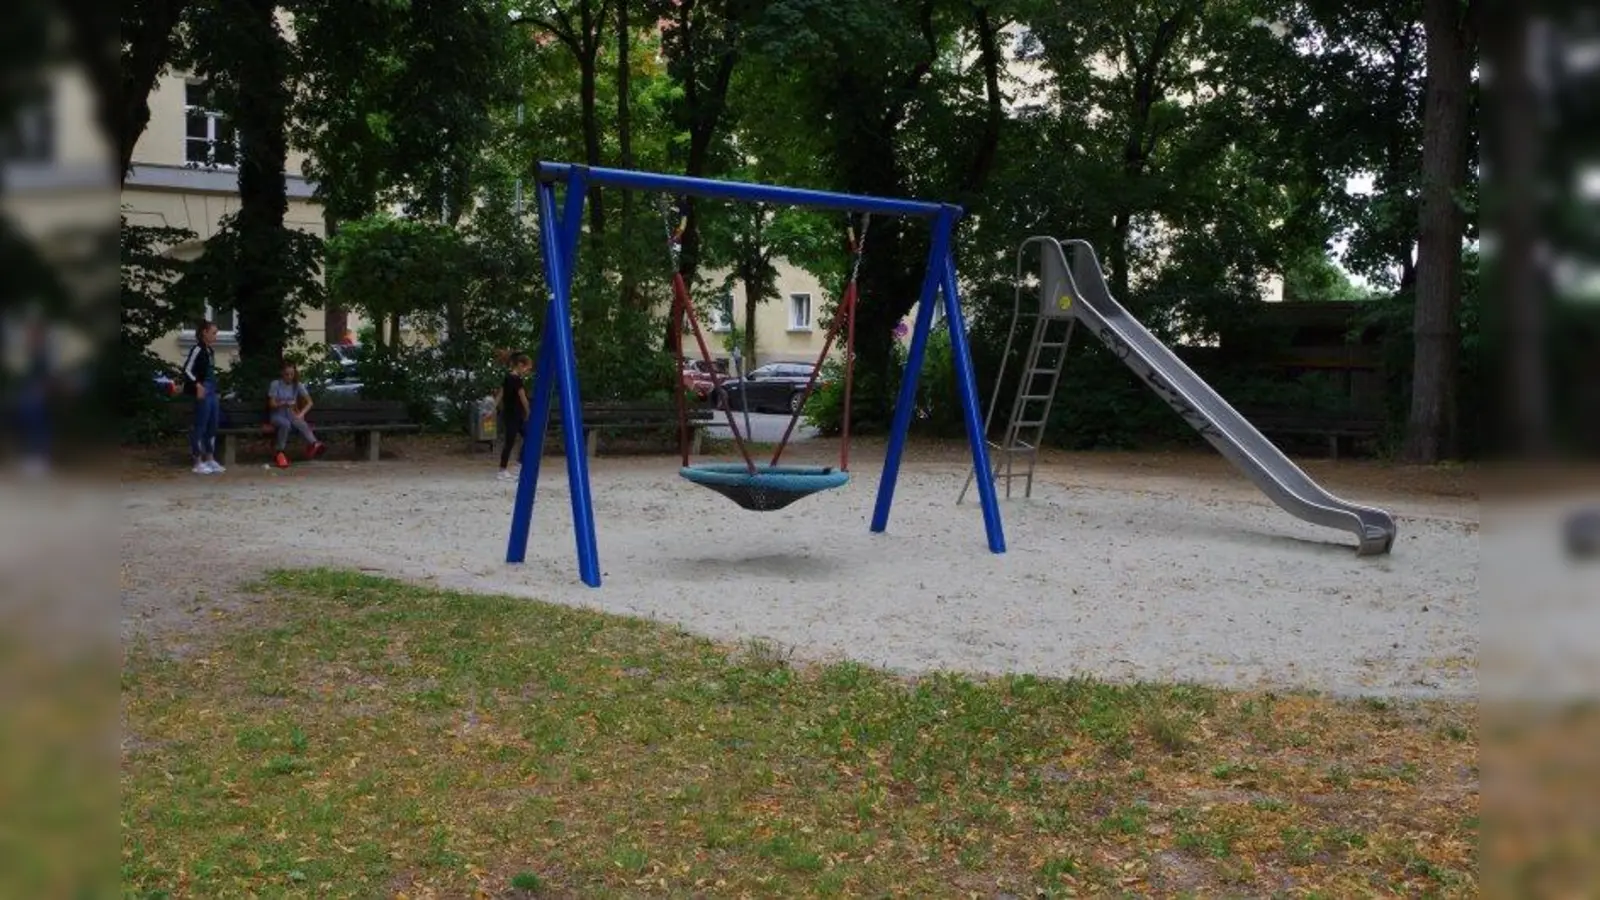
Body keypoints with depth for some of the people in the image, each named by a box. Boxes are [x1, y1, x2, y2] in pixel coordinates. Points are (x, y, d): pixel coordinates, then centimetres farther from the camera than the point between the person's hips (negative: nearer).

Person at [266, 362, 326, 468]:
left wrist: (301, 413, -17)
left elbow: (309, 402, 0)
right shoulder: (275, 384, -5)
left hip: (291, 414, 2)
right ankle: (279, 453, -32)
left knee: (302, 424, -33)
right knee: (285, 424, -39)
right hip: (277, 415, -2)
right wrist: (284, 404, -27)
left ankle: (314, 445, -61)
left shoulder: (298, 385, 2)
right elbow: (272, 404, -8)